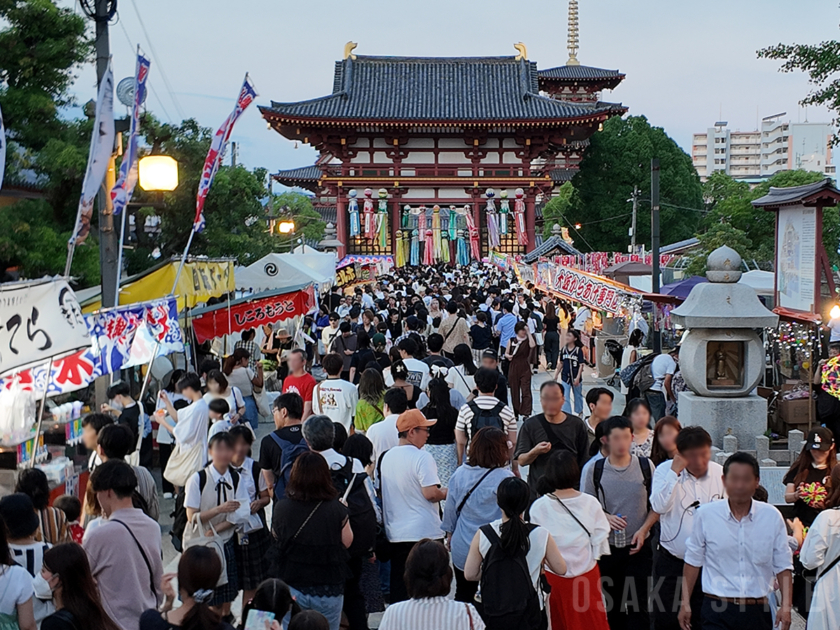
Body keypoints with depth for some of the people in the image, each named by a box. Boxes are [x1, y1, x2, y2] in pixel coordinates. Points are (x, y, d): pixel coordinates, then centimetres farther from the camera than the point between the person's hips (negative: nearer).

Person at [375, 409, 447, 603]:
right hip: (425, 532, -6)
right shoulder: (422, 457, -14)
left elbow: (379, 493, 15)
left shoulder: (384, 458, 7)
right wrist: (446, 492, -1)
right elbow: (430, 493, -20)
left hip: (395, 534, 6)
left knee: (398, 586, 11)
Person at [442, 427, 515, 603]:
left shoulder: (460, 473, -3)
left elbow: (450, 509, 8)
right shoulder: (505, 478, -18)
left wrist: (450, 533, 22)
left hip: (462, 550, 4)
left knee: (463, 595, 18)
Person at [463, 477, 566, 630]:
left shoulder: (483, 534, -12)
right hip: (528, 615, 0)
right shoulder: (541, 535, -13)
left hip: (491, 614, 1)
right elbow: (560, 569, -1)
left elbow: (470, 574, -6)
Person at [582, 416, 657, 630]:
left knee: (638, 603, -2)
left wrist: (643, 530, -10)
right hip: (607, 547, 1)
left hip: (638, 547, -1)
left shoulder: (645, 466, -2)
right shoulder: (595, 470, -1)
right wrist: (606, 517, -13)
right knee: (611, 603, 10)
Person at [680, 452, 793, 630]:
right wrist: (685, 602, 6)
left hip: (757, 611, 2)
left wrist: (786, 606, -2)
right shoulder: (705, 515, -2)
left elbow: (782, 566, 7)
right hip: (717, 610, -2)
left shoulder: (772, 517, 2)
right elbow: (693, 561, 7)